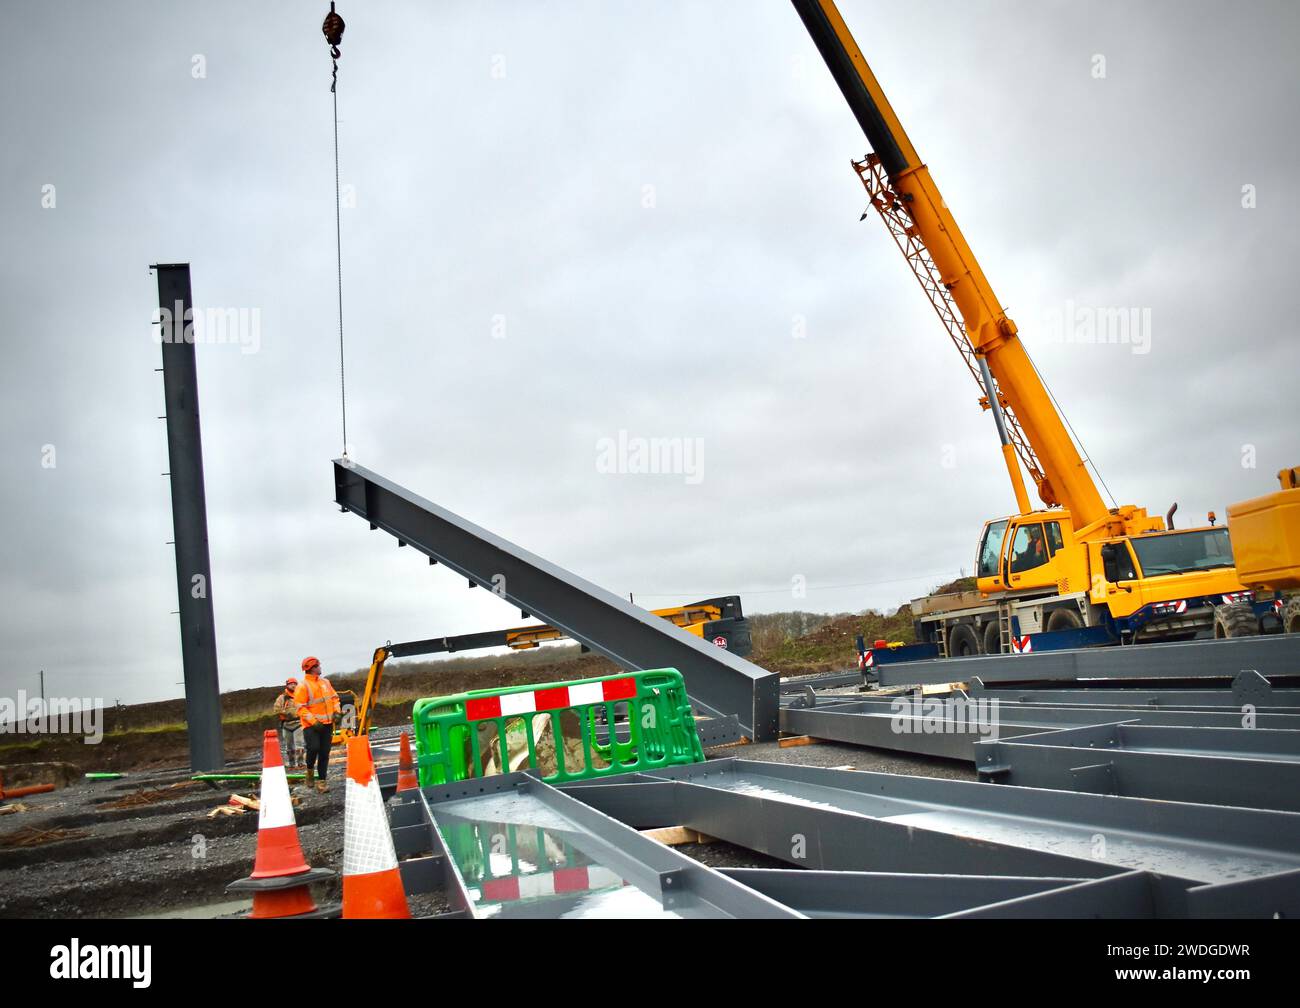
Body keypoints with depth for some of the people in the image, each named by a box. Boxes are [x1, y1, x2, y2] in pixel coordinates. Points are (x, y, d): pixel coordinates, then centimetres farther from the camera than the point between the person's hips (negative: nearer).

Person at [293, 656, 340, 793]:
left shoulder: (325, 682, 11)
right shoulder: (303, 686, -11)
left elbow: (334, 697, 20)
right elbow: (300, 708, -14)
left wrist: (336, 712, 4)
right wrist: (314, 722, -20)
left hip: (327, 724, 6)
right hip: (311, 725, -6)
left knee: (324, 753, 4)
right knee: (313, 748, -19)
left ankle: (321, 781, 9)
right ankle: (310, 769, 11)